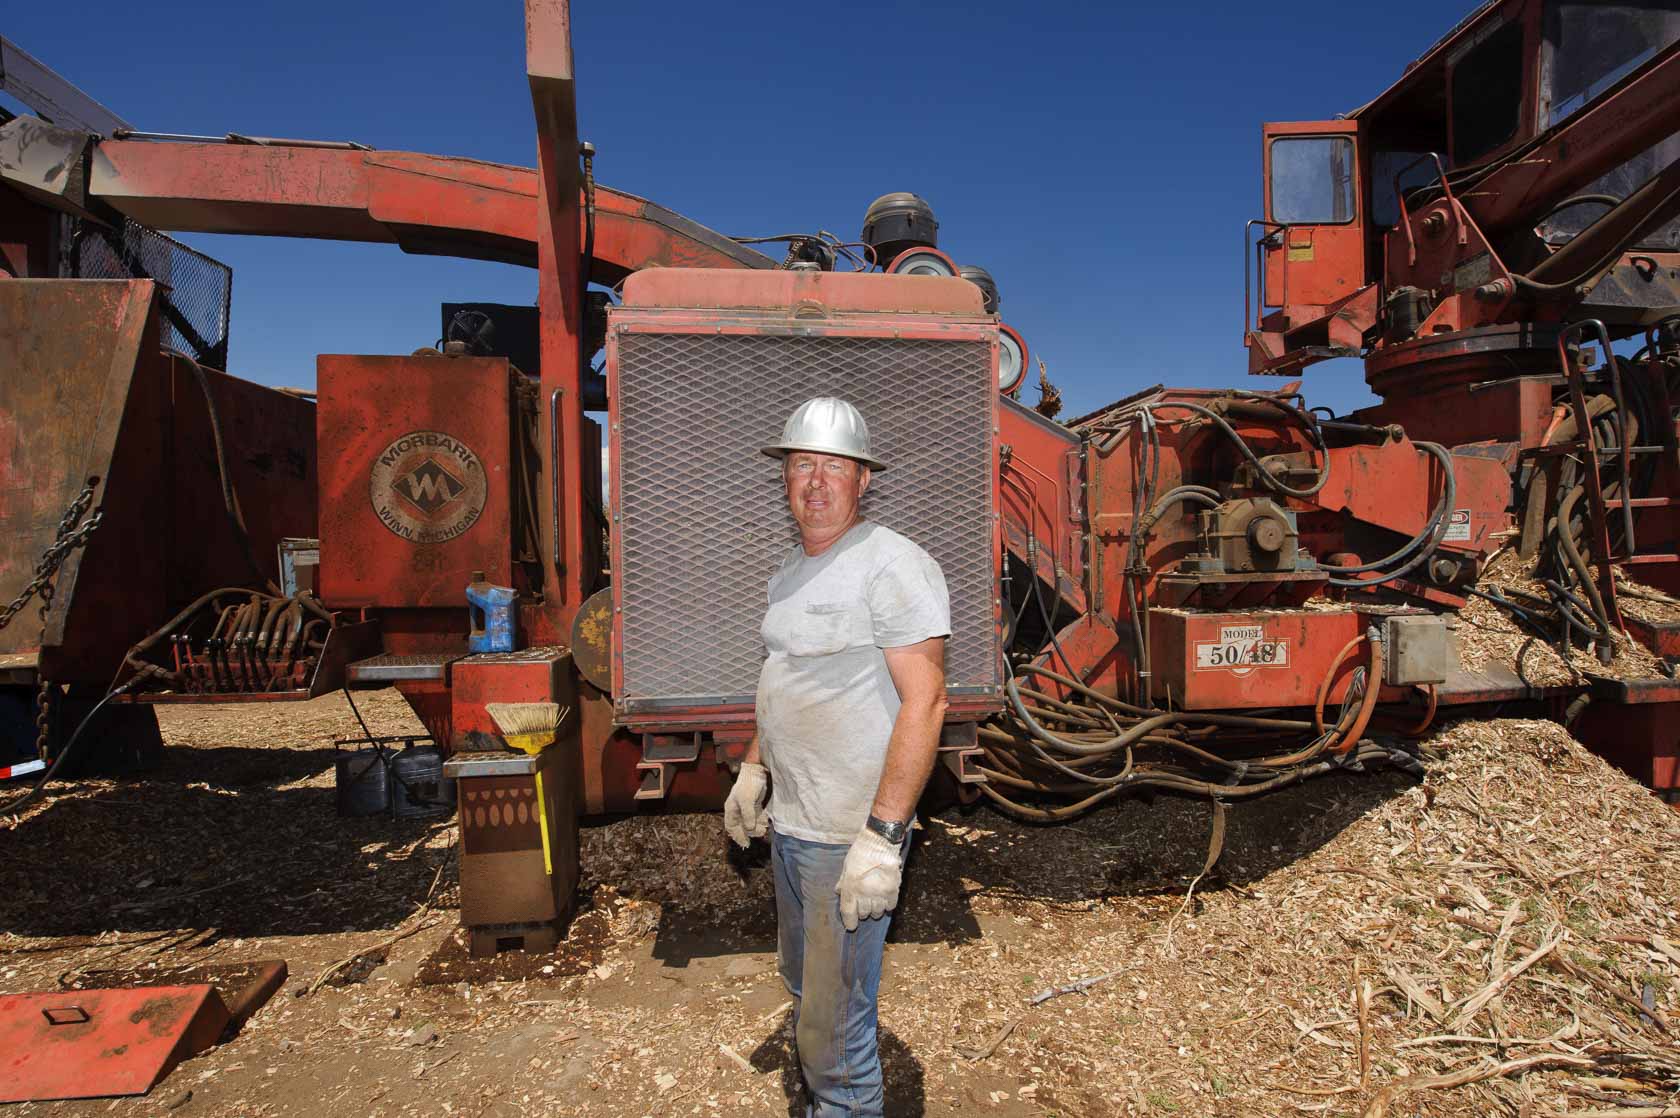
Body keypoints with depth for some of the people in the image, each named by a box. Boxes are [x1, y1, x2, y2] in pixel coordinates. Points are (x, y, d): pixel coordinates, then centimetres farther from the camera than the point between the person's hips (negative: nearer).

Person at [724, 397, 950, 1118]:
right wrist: (754, 768, 19)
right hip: (789, 823, 9)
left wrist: (882, 839, -26)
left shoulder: (893, 566, -17)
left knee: (836, 1031, 1)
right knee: (805, 986, 25)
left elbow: (924, 701, -23)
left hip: (851, 836, -9)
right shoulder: (791, 571, 10)